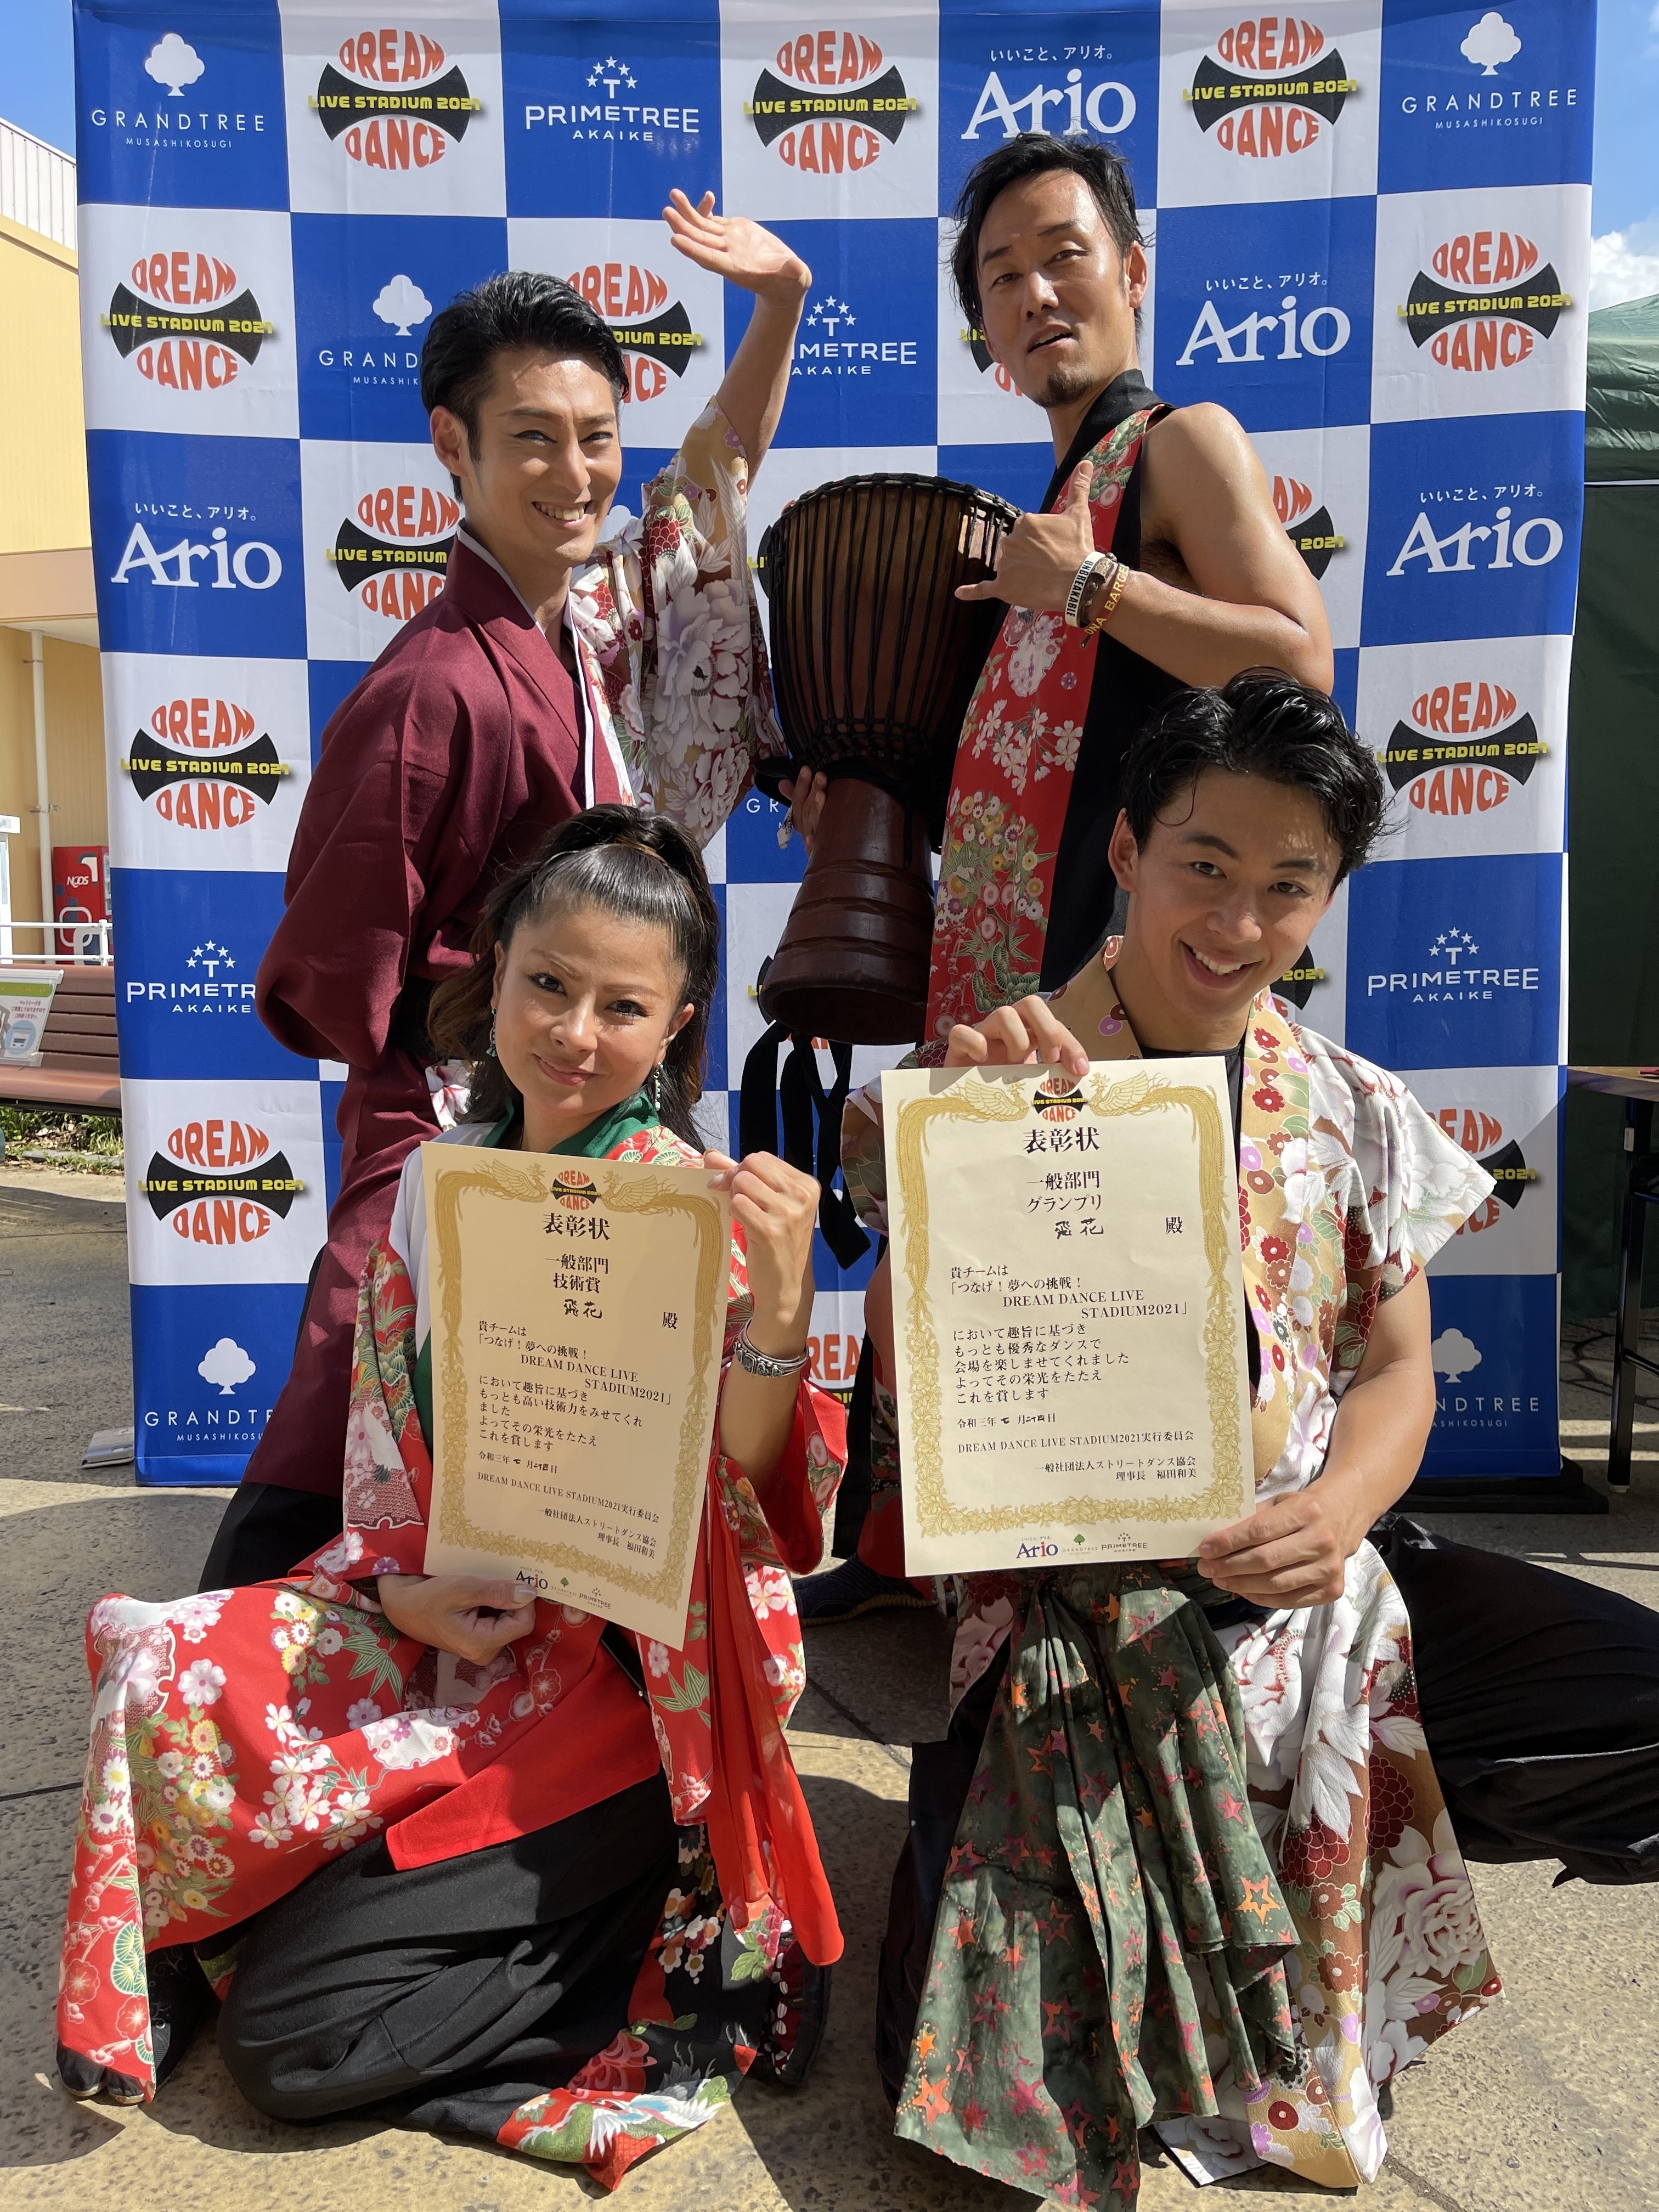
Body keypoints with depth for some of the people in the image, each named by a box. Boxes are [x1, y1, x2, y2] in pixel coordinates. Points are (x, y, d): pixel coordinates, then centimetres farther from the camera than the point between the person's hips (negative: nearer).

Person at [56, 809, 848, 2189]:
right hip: (449, 1626, 6)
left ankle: (692, 1968, 7)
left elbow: (738, 1502, -19)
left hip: (622, 1680, -6)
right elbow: (386, 1446, 8)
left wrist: (780, 1314, -36)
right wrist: (404, 1590, -10)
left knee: (296, 2034, -9)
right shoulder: (438, 1183, 4)